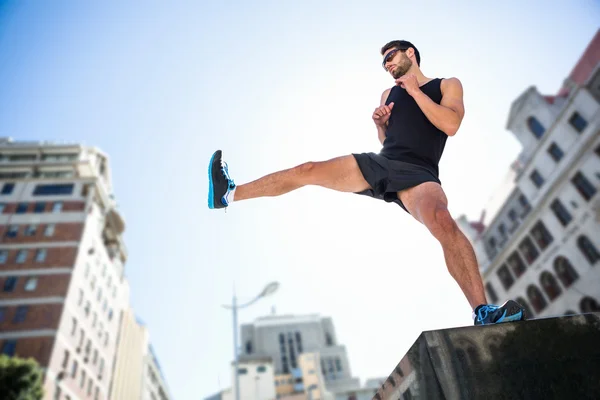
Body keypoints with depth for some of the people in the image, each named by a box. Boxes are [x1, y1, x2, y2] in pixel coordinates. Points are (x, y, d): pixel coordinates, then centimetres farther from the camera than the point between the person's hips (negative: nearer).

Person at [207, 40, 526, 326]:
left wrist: (415, 90, -3)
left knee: (443, 222, -38)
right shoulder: (389, 93, 25)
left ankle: (483, 313, -35)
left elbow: (451, 125, -8)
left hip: (418, 174, -4)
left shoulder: (448, 85, 12)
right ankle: (228, 195, 4)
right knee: (308, 170, -5)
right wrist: (379, 122, 9)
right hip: (381, 163, 5)